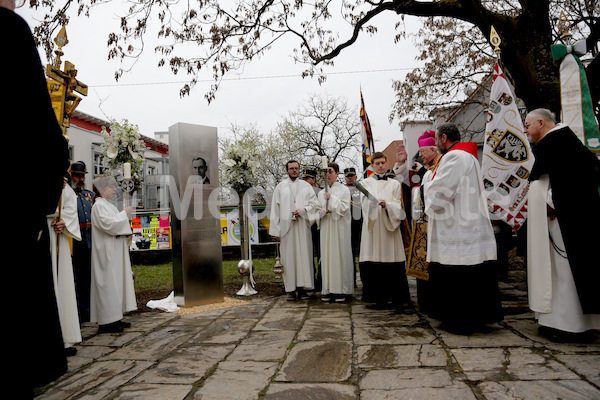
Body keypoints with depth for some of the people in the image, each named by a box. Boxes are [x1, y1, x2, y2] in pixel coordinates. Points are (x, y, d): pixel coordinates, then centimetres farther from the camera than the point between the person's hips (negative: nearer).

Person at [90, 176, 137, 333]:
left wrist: (127, 230, 4)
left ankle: (114, 318, 18)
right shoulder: (98, 205, -10)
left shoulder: (109, 205, 18)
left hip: (116, 252, 10)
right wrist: (124, 214, -13)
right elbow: (108, 224, -23)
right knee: (108, 283, -7)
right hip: (106, 252, -10)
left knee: (117, 283, 11)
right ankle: (106, 322, -1)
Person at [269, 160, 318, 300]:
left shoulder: (306, 186, 14)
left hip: (303, 226, 1)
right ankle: (291, 289, 2)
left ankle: (302, 288, 2)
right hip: (287, 226, -1)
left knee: (304, 256, -3)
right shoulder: (280, 187, 11)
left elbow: (314, 203, 10)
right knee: (289, 257, -2)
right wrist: (275, 230, -1)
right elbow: (275, 209, 6)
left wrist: (304, 210, -11)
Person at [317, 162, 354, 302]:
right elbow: (318, 209, 17)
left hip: (339, 228, -4)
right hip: (326, 228, 4)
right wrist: (321, 212, -5)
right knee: (327, 256, 2)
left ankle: (341, 290, 1)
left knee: (340, 255, -5)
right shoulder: (322, 193, 15)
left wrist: (331, 198, -12)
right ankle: (328, 290, 5)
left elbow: (345, 208, -9)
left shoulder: (344, 190, 1)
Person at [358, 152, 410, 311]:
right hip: (372, 227, 0)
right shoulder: (366, 183, 13)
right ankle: (380, 299, 4)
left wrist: (386, 205, -17)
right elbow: (367, 202, -5)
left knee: (393, 262, -5)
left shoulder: (395, 184, 15)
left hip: (390, 226, 0)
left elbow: (397, 206, 4)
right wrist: (377, 202, -27)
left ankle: (397, 299, 3)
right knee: (374, 263, -4)